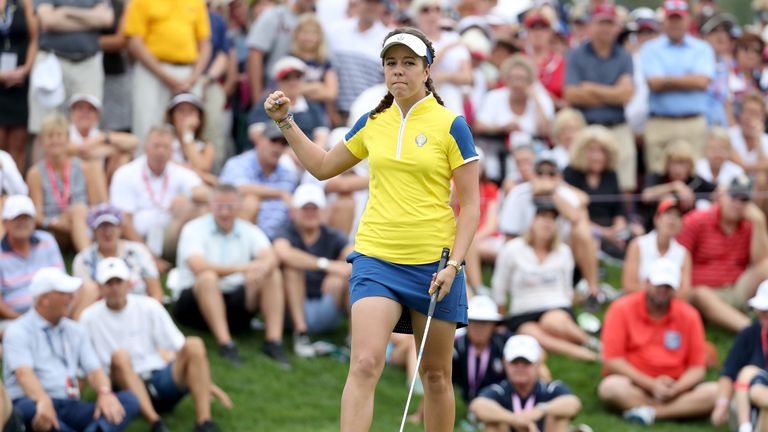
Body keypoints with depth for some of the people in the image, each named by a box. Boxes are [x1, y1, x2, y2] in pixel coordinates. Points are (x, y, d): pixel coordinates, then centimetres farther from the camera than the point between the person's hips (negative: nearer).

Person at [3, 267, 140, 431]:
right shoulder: (18, 331, 2)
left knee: (129, 400, -18)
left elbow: (93, 369, 11)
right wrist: (43, 401, -37)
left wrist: (105, 393, -14)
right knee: (28, 409, -41)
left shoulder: (75, 331, 21)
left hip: (71, 407, 5)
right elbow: (23, 373, -16)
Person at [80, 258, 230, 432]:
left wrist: (207, 383, -4)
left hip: (161, 380, 2)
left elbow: (179, 347, 5)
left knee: (194, 345, -23)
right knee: (120, 356, -32)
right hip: (128, 386, -2)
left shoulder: (149, 307, 6)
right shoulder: (90, 318, 3)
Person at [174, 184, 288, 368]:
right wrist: (242, 268, -35)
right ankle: (225, 345, -41)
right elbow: (198, 267, -24)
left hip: (235, 303, 4)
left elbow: (271, 258, -14)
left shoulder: (249, 231, 7)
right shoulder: (194, 229, -5)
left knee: (273, 276, -14)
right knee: (208, 278, -34)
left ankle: (274, 342, -24)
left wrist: (262, 269, -41)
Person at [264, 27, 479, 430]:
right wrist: (286, 122, 13)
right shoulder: (372, 123, 8)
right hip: (376, 259, 2)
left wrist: (453, 264, -13)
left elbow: (470, 204, -3)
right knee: (365, 364, -17)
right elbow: (323, 166, 23)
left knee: (436, 374, 9)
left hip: (433, 264, -2)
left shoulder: (450, 125, -3)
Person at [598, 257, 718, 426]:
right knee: (611, 387, -35)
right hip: (634, 385, -2)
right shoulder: (622, 309, -3)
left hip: (674, 388, 3)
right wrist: (651, 384, -16)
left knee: (714, 392, -24)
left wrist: (675, 389, -17)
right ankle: (676, 410, -27)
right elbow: (612, 361, -9)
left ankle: (651, 412, -31)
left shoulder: (688, 315, 4)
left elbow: (697, 368, 3)